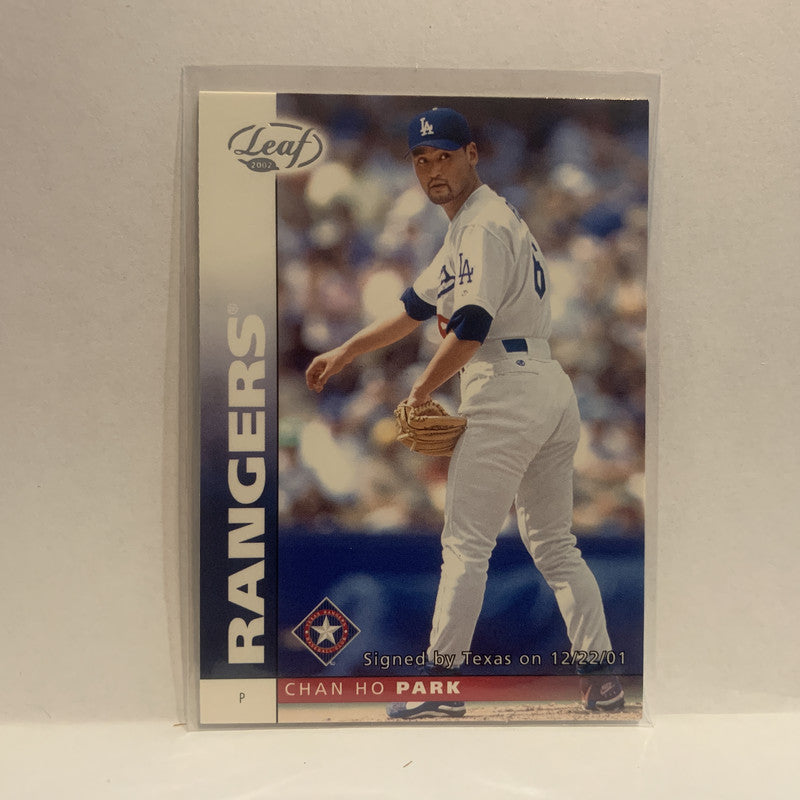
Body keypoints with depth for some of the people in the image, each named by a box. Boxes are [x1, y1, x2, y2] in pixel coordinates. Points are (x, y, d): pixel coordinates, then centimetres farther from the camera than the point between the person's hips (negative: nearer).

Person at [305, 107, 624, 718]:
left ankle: (442, 684, 12)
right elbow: (414, 309, 26)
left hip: (507, 390, -11)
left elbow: (471, 331, -18)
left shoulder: (485, 223, -7)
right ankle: (602, 679, 22)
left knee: (466, 544, -1)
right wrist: (343, 354, 24)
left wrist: (422, 391, -4)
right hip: (554, 389, 11)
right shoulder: (465, 229, 24)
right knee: (555, 545, 15)